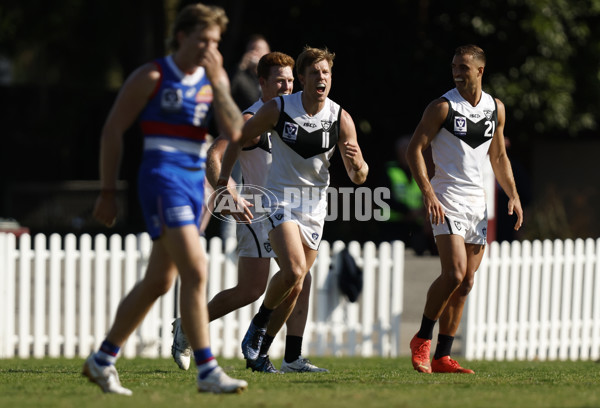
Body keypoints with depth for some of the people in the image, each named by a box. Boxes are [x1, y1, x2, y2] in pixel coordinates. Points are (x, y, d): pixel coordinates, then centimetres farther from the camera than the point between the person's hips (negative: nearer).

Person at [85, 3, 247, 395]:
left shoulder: (215, 77, 11)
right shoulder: (151, 77, -5)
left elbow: (233, 131, 1)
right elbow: (113, 130, -1)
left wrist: (217, 84, -9)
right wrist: (108, 192, -3)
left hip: (195, 181, 7)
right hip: (162, 176, -7)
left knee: (159, 281, 12)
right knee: (195, 271, -18)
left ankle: (102, 360, 24)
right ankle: (207, 371, -20)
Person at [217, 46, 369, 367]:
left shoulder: (341, 119, -8)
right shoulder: (278, 109, -12)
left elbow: (358, 177, -5)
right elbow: (238, 139, 1)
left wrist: (357, 162, -30)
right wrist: (225, 187, -4)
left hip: (315, 205, 3)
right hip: (281, 198, -3)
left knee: (295, 286, 7)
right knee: (293, 270, -25)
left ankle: (258, 353, 24)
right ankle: (258, 325, 2)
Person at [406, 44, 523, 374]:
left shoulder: (496, 109, 10)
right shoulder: (442, 107, -7)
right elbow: (414, 150, -7)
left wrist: (513, 196, 10)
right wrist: (428, 193, -18)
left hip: (477, 202, 6)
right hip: (447, 200, -6)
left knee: (465, 284, 4)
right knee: (454, 273, -19)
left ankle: (442, 358, 8)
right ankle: (422, 339, -1)